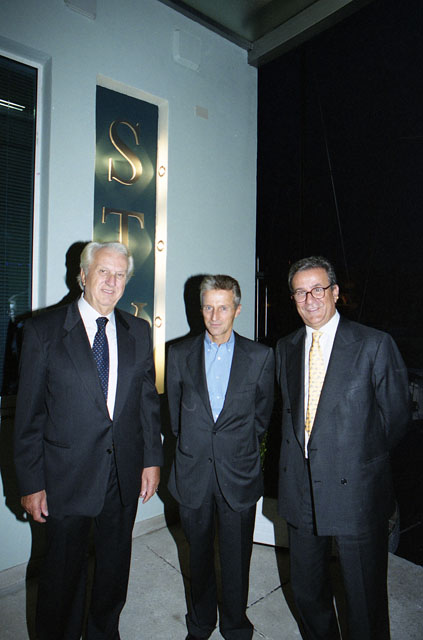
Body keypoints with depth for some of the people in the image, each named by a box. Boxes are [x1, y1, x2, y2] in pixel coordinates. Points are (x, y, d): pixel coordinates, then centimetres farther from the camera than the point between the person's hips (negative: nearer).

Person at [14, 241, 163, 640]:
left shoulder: (138, 332, 3)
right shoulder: (43, 330, -8)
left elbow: (148, 400, 5)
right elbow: (28, 413, -7)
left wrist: (152, 459, 3)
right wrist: (31, 483, -8)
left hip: (125, 474, 4)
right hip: (66, 476, -3)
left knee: (115, 567, 22)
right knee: (63, 572, 17)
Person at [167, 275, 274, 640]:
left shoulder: (261, 357, -4)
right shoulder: (180, 354, -1)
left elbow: (263, 414, 5)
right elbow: (175, 410, 9)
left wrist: (240, 447, 8)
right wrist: (194, 444, 11)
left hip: (239, 475, -1)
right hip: (193, 474, 2)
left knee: (236, 559, 12)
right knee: (199, 555, 19)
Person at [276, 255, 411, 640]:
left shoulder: (375, 345, -10)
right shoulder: (285, 349, 5)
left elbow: (396, 419, -3)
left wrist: (361, 459, 3)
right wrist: (302, 451, 5)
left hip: (356, 492, -4)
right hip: (301, 491, 5)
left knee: (365, 601, 13)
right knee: (306, 591, 23)